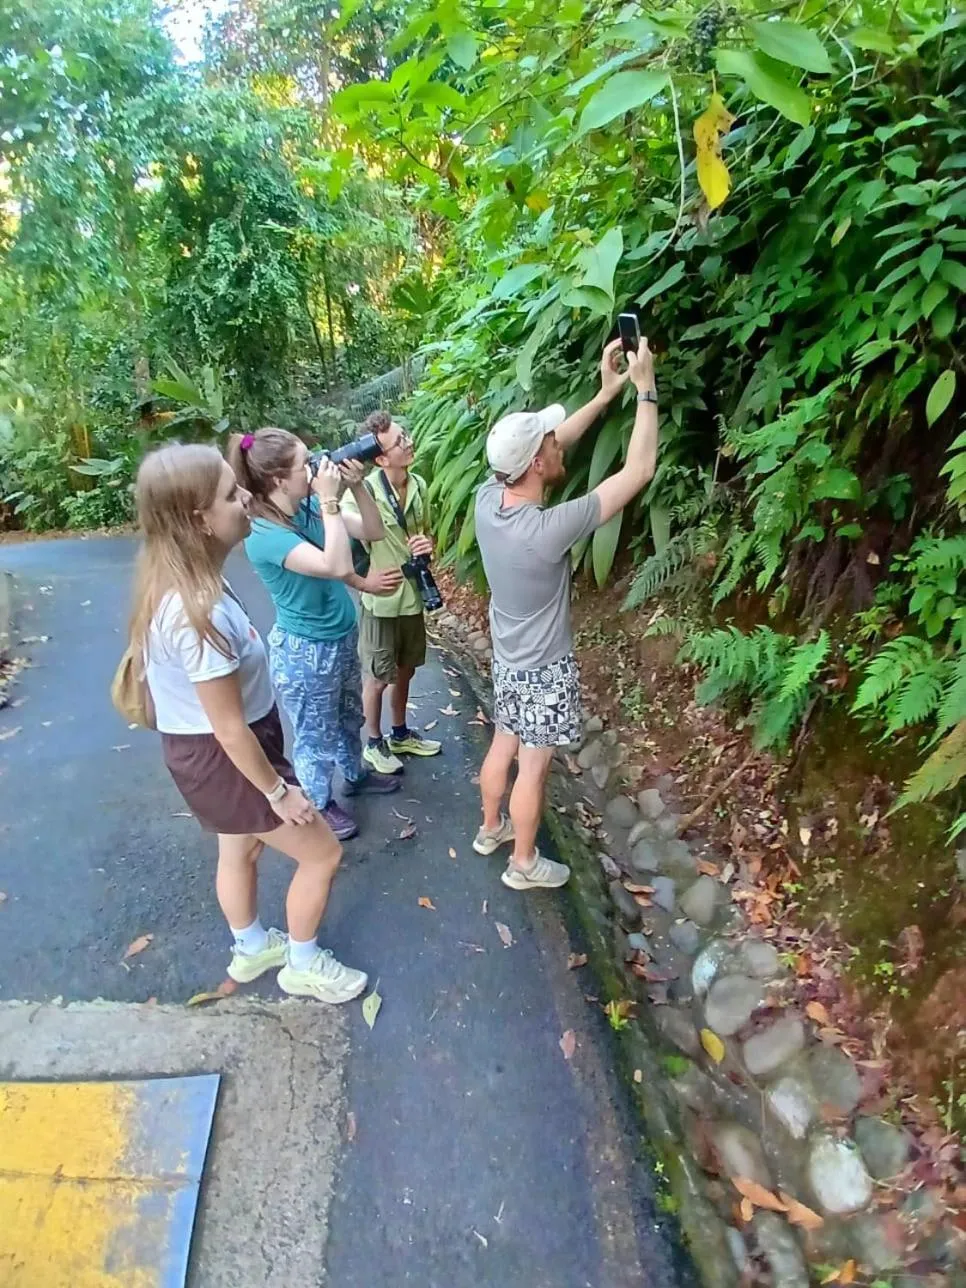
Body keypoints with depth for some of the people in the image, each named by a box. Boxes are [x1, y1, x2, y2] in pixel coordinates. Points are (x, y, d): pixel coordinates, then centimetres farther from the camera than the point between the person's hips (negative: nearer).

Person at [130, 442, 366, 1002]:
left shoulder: (178, 579, -4)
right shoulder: (197, 611, -35)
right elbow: (230, 727, -26)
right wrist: (278, 790, -14)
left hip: (204, 748, 9)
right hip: (222, 758, -9)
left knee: (241, 850, 29)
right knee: (323, 854, 10)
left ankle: (251, 948, 54)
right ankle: (304, 965, 34)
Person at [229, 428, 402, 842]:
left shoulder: (309, 508, -6)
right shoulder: (264, 534, -27)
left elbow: (373, 532, 0)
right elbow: (338, 566, -39)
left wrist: (357, 487, -15)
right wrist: (329, 502, -32)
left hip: (342, 636, 8)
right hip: (304, 650, -7)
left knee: (350, 716, 28)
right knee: (316, 735, 14)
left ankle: (355, 774, 53)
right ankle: (319, 805, 38)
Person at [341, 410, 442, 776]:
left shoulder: (419, 485, -3)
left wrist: (428, 545, -11)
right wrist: (363, 581, -35)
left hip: (413, 596, 6)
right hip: (381, 602, -6)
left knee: (405, 671, 21)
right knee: (378, 677, 12)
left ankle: (400, 735, 42)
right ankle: (374, 743, 34)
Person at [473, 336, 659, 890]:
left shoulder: (488, 496, -13)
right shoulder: (548, 529, -34)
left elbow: (551, 445, 2)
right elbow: (638, 472, -27)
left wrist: (607, 392, 0)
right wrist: (645, 388, -18)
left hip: (508, 658, 7)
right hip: (544, 668, -7)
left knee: (503, 746, 25)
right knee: (533, 768, 11)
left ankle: (491, 828, 47)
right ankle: (524, 864, 32)